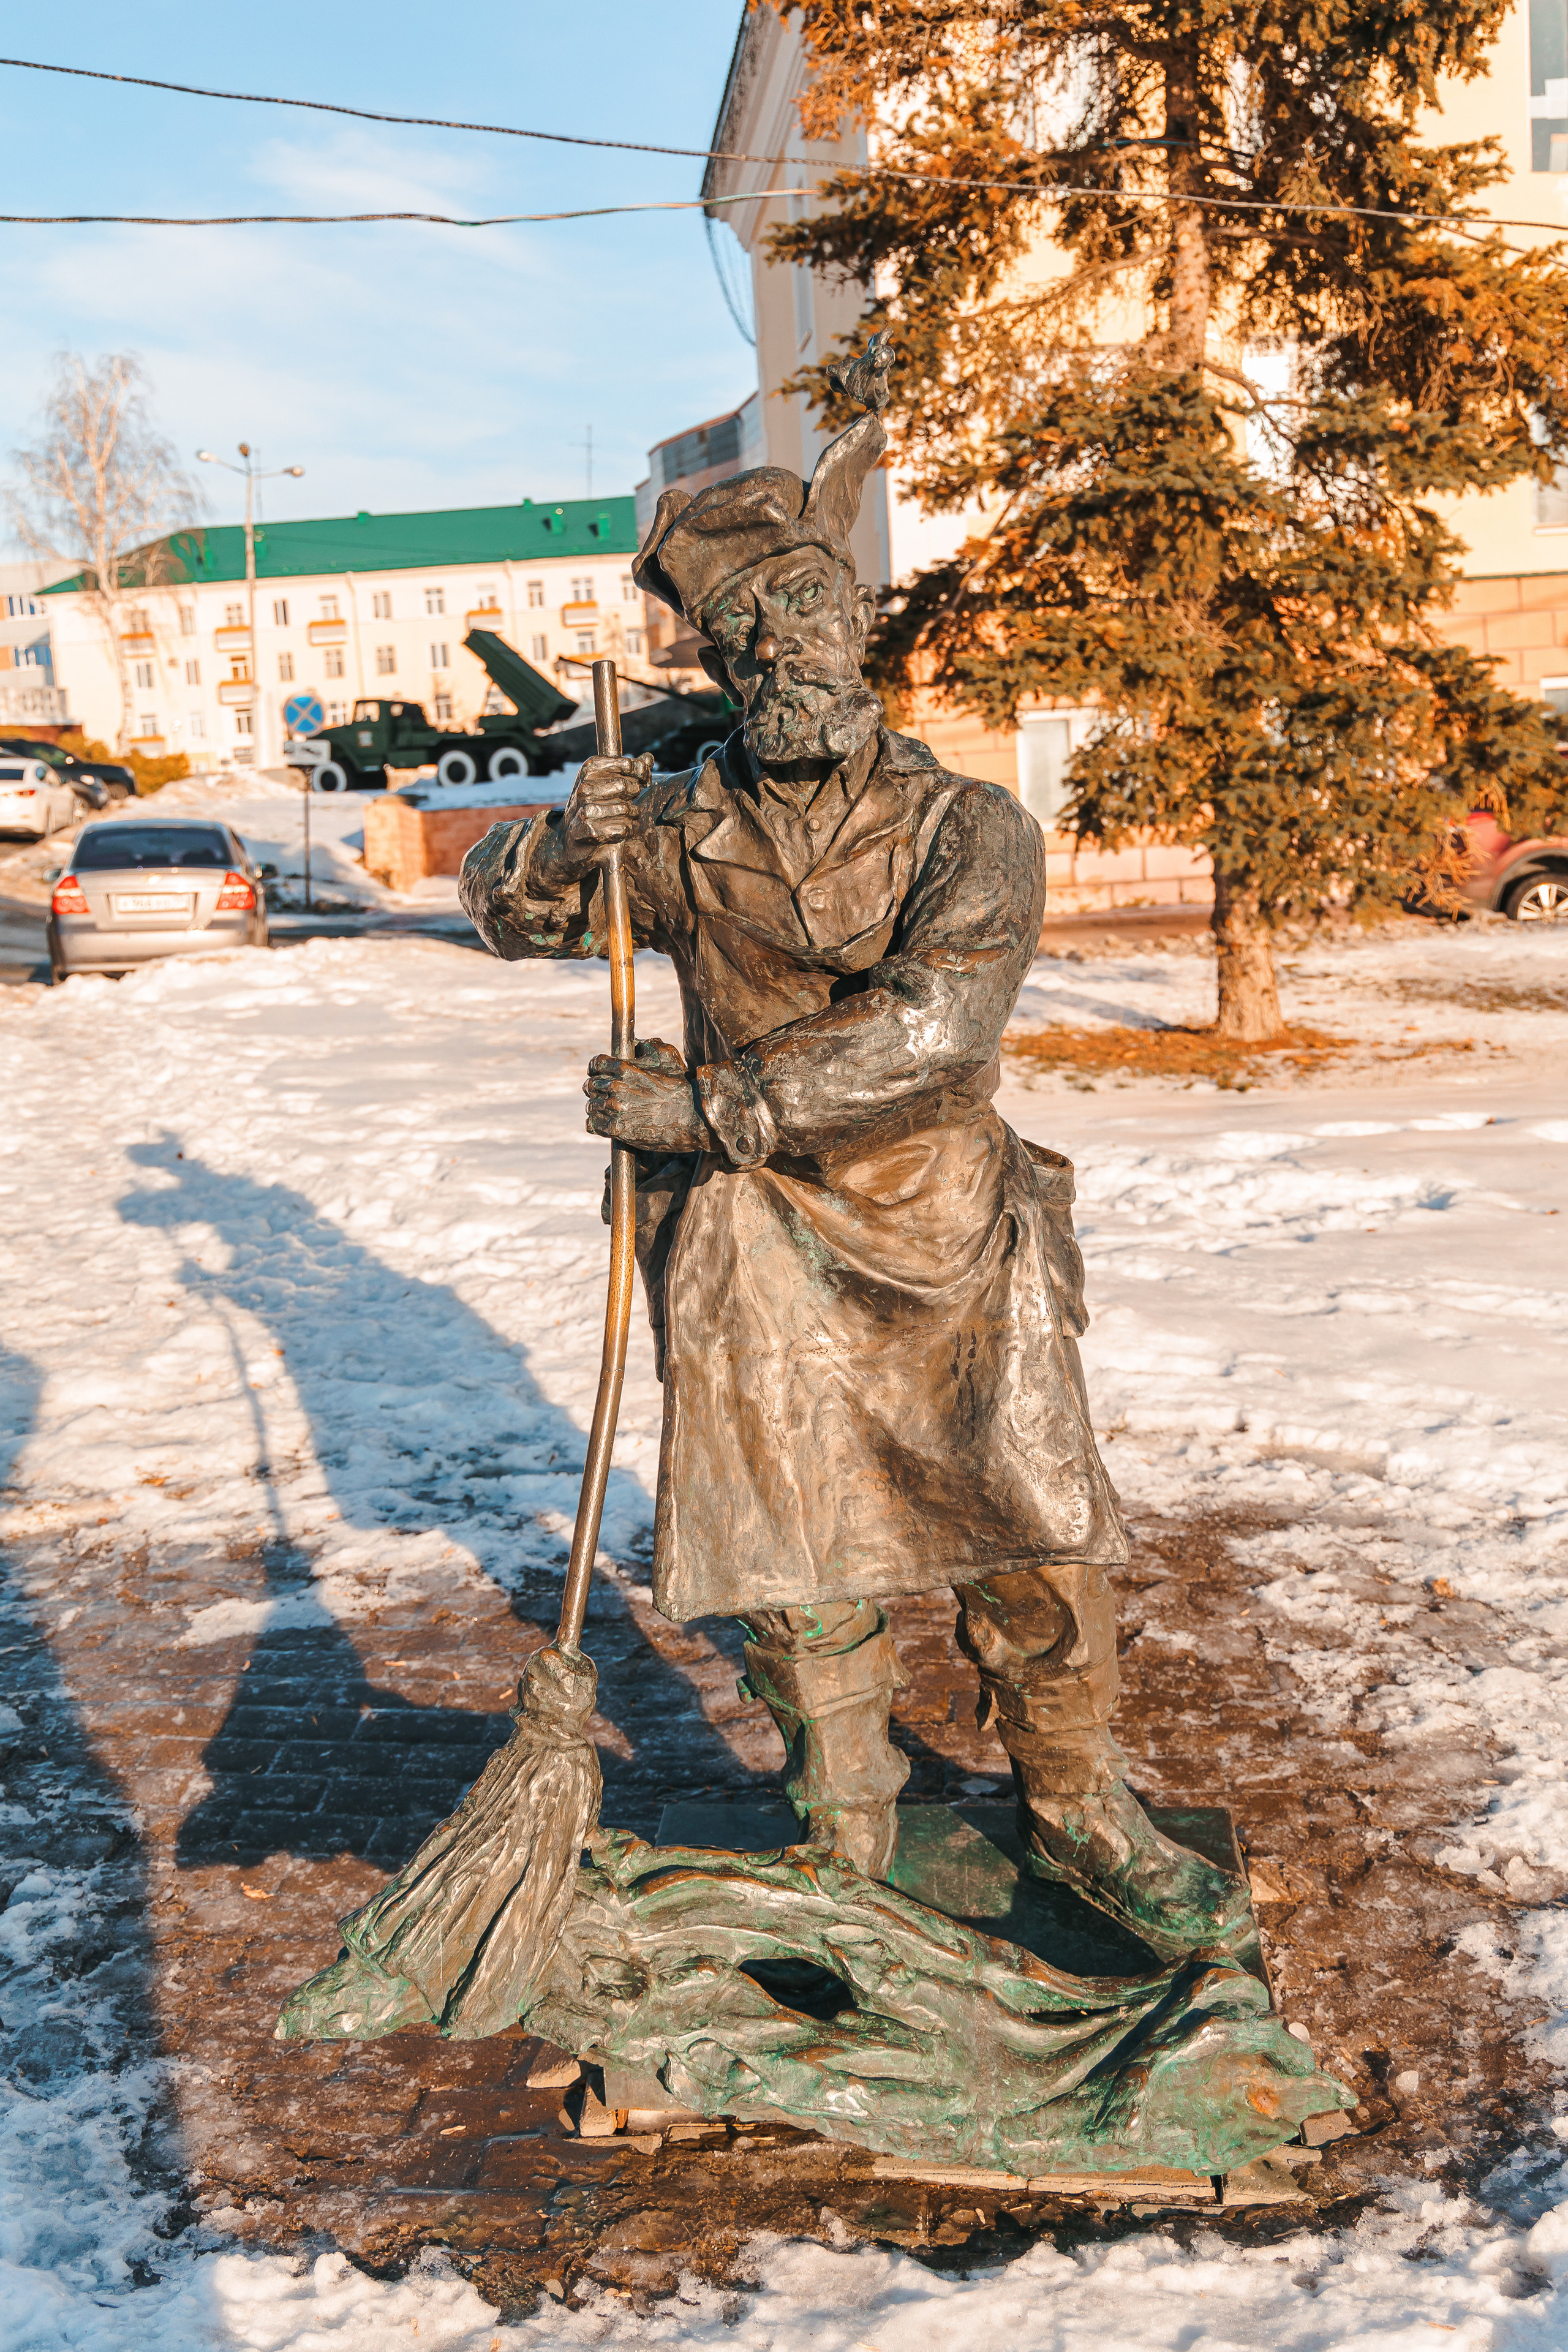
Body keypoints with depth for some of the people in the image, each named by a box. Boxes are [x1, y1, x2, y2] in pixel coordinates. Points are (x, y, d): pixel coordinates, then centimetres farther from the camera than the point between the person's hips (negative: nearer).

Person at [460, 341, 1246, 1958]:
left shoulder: (968, 832, -6)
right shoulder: (681, 835, 3)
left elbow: (925, 1035, -20)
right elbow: (506, 907, 16)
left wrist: (701, 1107, -20)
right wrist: (561, 839, -8)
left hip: (951, 1235, -1)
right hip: (762, 1250, 1)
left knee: (1040, 1546, 5)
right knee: (803, 1575, 6)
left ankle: (1077, 1813, 27)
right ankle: (850, 1863, 24)